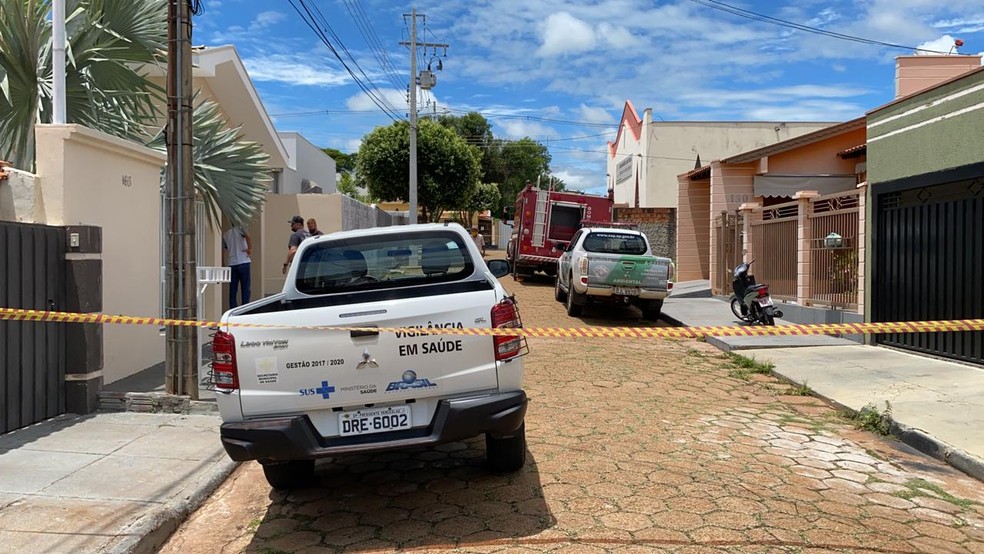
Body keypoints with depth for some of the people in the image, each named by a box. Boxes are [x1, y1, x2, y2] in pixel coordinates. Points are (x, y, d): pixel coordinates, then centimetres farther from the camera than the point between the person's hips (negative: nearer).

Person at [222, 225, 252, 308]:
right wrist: (250, 249, -15)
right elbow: (247, 237, -20)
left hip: (231, 264, 4)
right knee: (245, 289, 0)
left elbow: (224, 247, 14)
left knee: (232, 290, 7)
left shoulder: (225, 234, 14)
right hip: (243, 262, -4)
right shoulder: (240, 228, 0)